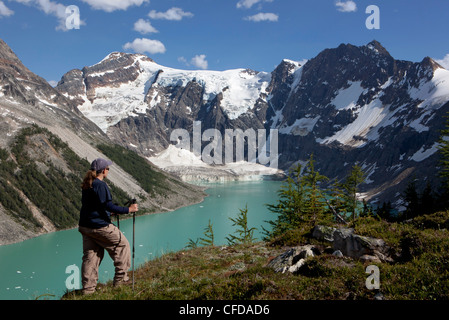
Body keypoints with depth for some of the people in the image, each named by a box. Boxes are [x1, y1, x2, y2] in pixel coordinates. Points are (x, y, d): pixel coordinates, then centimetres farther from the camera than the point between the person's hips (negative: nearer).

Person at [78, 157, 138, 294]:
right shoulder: (101, 185, -17)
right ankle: (120, 278, 12)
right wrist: (128, 209, -16)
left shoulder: (86, 185, 11)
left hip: (85, 226, 9)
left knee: (90, 255, 12)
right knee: (122, 245, 8)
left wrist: (108, 211, 30)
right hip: (100, 226, -9)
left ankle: (88, 288, 13)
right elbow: (108, 206, -21)